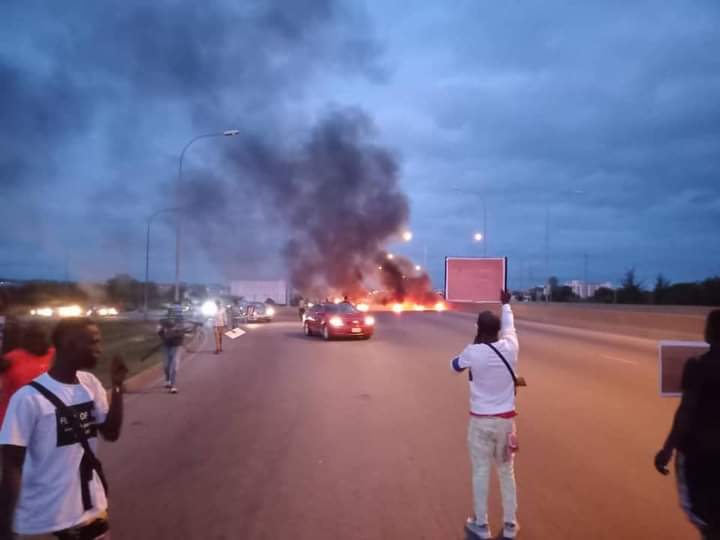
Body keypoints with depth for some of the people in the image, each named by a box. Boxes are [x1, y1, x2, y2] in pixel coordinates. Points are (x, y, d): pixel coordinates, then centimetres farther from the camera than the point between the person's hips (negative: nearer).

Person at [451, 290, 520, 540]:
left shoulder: (472, 352, -16)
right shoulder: (510, 347, -8)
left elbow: (456, 365, 7)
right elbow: (509, 325, 15)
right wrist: (506, 304, 33)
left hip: (480, 420, -3)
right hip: (506, 419, 3)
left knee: (481, 472, 9)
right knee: (507, 471, 15)